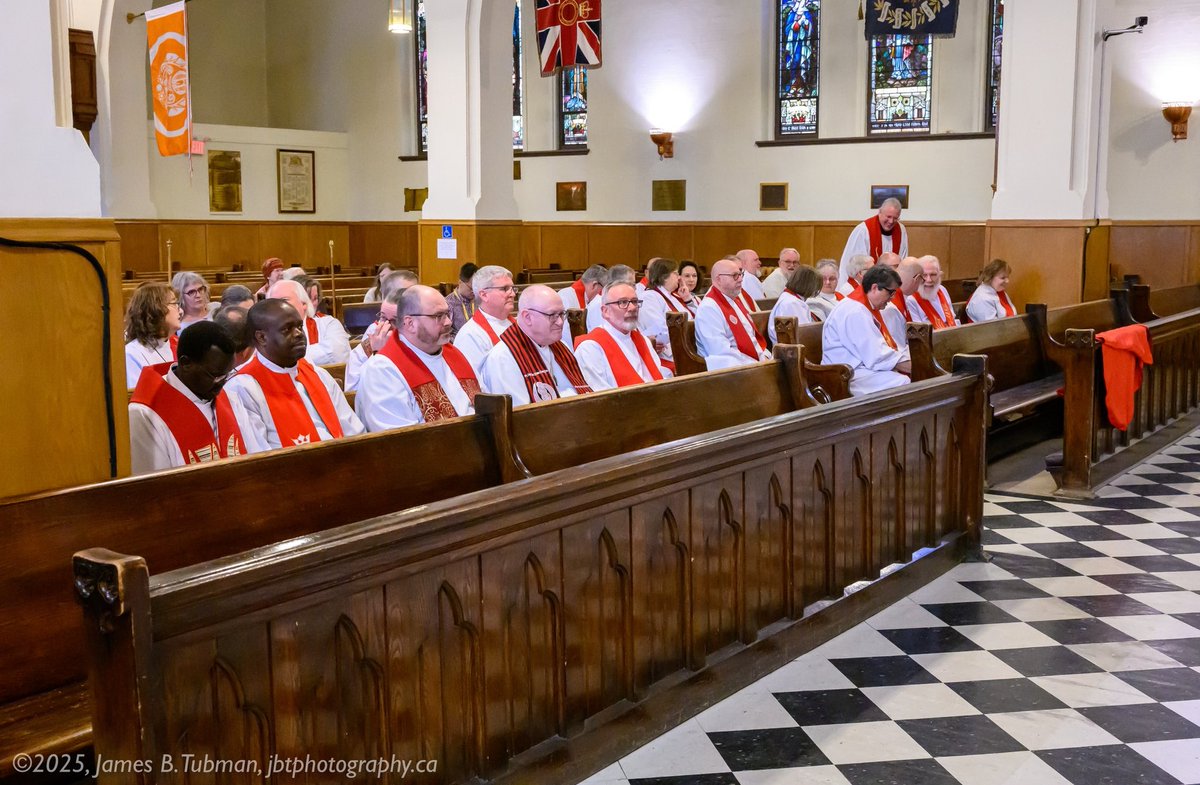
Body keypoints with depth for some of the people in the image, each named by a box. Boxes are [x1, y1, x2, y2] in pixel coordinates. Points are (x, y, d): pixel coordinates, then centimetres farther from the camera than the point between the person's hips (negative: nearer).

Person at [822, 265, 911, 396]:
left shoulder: (871, 308, 15)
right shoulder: (855, 312, -18)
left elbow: (889, 345, 19)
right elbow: (877, 356, -23)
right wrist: (913, 367, -15)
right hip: (849, 376, -10)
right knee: (904, 383, -27)